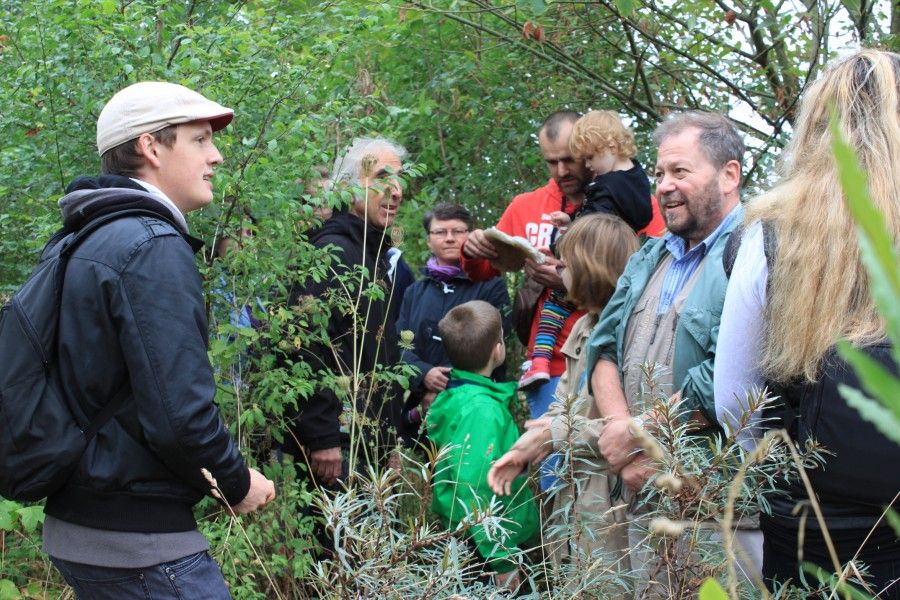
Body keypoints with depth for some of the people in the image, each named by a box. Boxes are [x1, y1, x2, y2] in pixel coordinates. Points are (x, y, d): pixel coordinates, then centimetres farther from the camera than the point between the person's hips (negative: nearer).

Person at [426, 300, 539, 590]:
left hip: (459, 542, 8)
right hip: (482, 551, -8)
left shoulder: (450, 397, 4)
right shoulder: (483, 409, -22)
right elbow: (476, 491, -26)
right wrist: (502, 560, -23)